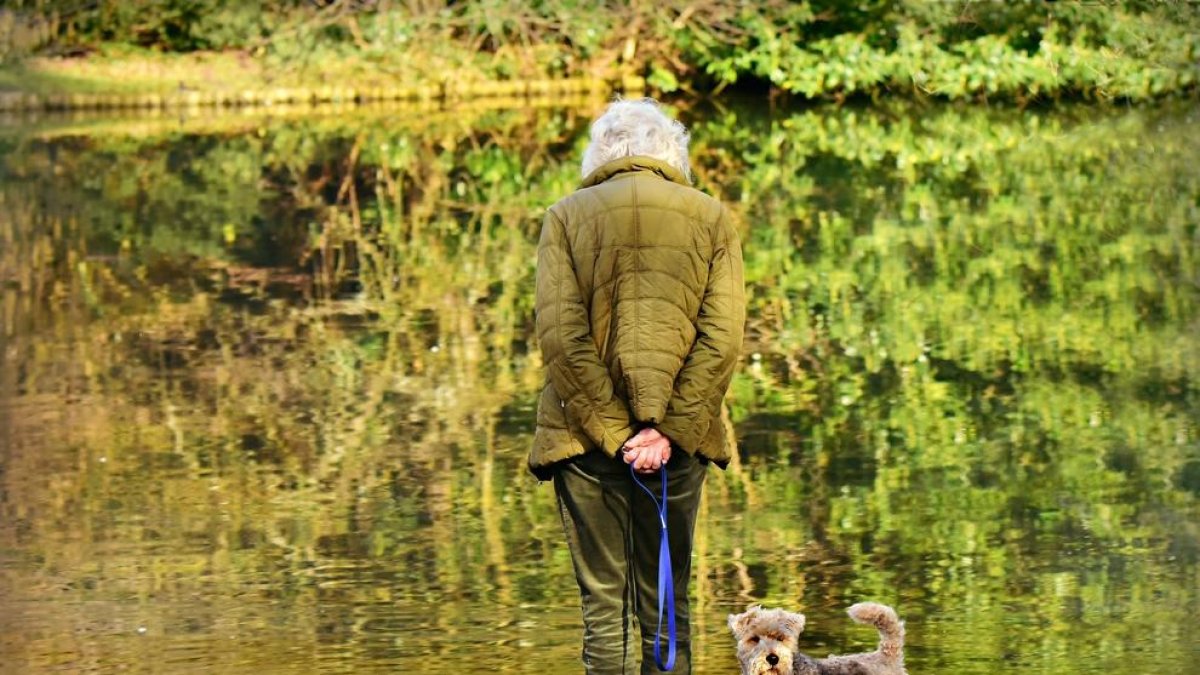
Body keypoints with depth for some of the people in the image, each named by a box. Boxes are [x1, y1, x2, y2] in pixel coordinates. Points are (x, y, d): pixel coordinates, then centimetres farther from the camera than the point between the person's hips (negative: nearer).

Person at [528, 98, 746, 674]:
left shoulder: (567, 216, 2)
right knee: (667, 609, 9)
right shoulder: (711, 218, 5)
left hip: (587, 436, -1)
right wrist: (667, 429, -8)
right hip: (677, 441, 1)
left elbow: (561, 336, -8)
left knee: (604, 608, 2)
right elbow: (722, 339, -5)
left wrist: (612, 430, -7)